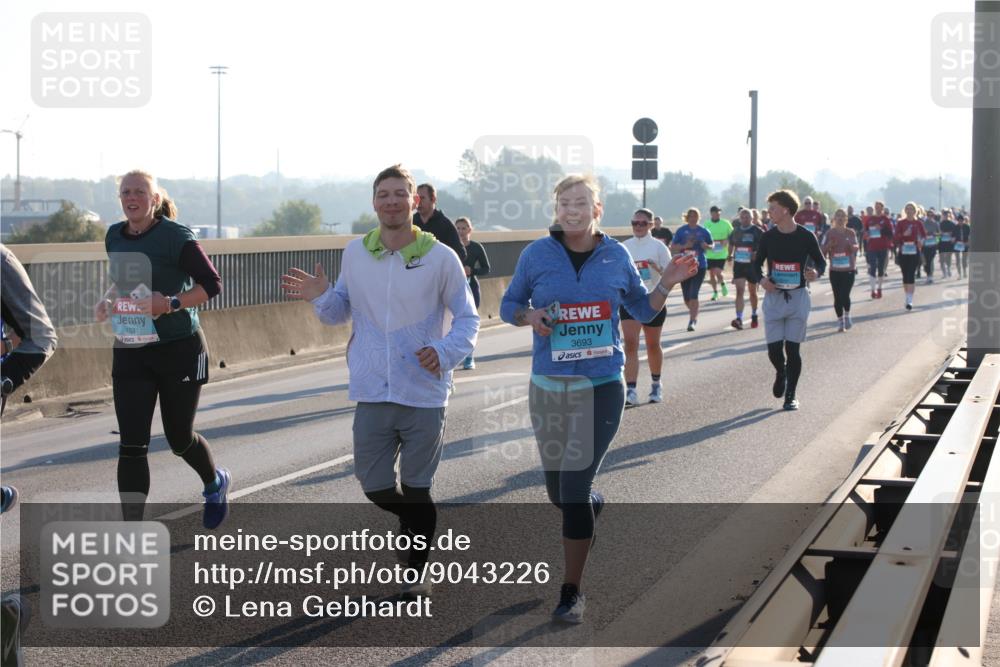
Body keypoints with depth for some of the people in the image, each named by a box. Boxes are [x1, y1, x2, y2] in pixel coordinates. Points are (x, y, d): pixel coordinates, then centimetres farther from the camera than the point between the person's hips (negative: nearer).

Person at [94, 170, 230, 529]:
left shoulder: (175, 237, -13)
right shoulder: (114, 237, 6)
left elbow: (212, 283, -10)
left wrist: (170, 304, -23)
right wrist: (107, 300, 2)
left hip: (178, 351, -4)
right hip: (129, 354, 5)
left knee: (179, 438, 10)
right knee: (131, 445, -5)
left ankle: (215, 484, 44)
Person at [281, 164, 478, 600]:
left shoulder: (440, 257, -7)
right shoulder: (355, 254, 3)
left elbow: (468, 318, 0)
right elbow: (342, 310, 14)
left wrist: (445, 351, -18)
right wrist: (321, 298, -8)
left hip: (425, 395, -3)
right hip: (372, 394, 3)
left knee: (416, 491, 7)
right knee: (375, 487, 6)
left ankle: (416, 573, 24)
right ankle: (412, 518, 40)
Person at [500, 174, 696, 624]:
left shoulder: (616, 256, 2)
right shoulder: (537, 254, -1)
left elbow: (642, 310, 14)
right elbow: (509, 306, 9)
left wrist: (667, 283, -4)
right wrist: (531, 317, -12)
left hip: (601, 386, -2)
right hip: (549, 386, 2)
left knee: (574, 487, -10)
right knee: (558, 492, 12)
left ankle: (572, 592, 1)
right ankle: (594, 503, 51)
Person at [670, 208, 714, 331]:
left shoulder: (703, 231, 2)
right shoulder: (681, 231, 1)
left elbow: (712, 245, 14)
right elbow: (672, 248, 1)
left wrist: (706, 246, -9)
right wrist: (684, 246, -15)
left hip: (699, 266, -2)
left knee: (693, 294, -14)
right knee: (687, 297, 8)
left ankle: (692, 321, -8)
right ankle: (694, 313, 37)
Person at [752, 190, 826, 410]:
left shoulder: (805, 236, -6)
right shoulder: (768, 237, 0)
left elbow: (820, 261, 6)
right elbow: (757, 262, 10)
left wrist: (816, 273, -16)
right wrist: (761, 279, -10)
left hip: (798, 297, -2)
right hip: (774, 297, 2)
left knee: (793, 348, 0)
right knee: (774, 348, -2)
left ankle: (791, 395, 11)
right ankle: (781, 372, 32)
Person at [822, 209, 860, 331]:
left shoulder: (851, 233, 2)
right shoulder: (830, 233, 2)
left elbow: (856, 249, 6)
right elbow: (822, 251, 3)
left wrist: (852, 245, -16)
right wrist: (829, 245, -16)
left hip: (849, 269, -1)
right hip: (834, 270, 1)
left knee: (845, 295, -12)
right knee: (837, 297, 4)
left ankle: (847, 316, 15)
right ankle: (840, 322, 16)